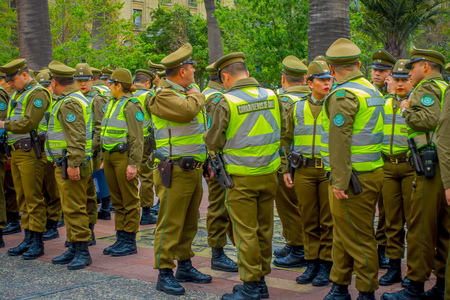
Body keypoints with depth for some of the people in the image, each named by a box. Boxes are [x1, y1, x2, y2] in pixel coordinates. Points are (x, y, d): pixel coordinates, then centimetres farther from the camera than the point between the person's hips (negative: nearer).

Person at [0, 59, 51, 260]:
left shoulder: (37, 94, -10)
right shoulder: (16, 95, 20)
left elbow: (29, 123, -20)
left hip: (30, 152, -9)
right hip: (16, 152, 9)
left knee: (33, 198, -6)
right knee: (22, 197, 12)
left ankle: (37, 242, 0)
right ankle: (28, 239, 19)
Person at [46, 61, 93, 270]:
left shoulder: (69, 104, -16)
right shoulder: (76, 99, 18)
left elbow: (77, 138, -25)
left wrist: (73, 164, -27)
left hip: (70, 165, -11)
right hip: (66, 164, 11)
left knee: (74, 209, -7)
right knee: (70, 208, 15)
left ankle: (83, 252, -3)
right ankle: (73, 248, 23)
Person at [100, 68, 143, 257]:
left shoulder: (130, 105, -11)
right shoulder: (111, 104, 16)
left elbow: (137, 138, -15)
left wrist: (133, 164, -20)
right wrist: (104, 160, 21)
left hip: (124, 156, -9)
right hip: (110, 156, 9)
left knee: (129, 201, 0)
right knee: (117, 200, 13)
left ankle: (130, 242, 6)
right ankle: (120, 239, 21)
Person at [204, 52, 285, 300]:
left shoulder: (226, 103, -13)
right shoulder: (272, 97, 2)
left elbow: (213, 142, -7)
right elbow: (283, 132, 13)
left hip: (241, 177, -5)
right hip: (269, 174, 5)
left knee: (245, 232, 3)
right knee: (264, 228, 14)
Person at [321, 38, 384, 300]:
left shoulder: (343, 96, -16)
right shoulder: (372, 90, 14)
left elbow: (340, 142, -21)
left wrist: (339, 181, -21)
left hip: (354, 178, -10)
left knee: (359, 238, 0)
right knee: (343, 236, 17)